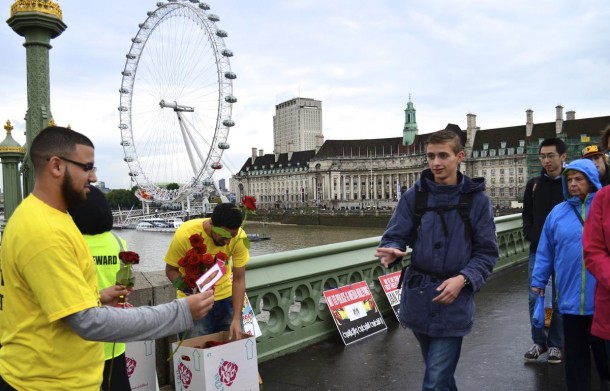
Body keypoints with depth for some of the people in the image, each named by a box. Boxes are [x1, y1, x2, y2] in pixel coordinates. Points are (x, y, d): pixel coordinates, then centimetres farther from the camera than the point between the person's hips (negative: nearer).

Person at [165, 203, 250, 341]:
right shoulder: (184, 234, -26)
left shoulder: (239, 236, -21)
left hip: (226, 296, 2)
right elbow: (171, 270, -11)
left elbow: (239, 279, -16)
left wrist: (236, 319, -22)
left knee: (235, 342, 7)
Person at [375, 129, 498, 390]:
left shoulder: (477, 200, -4)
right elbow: (394, 236, -2)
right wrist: (392, 252, -25)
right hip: (417, 299, 3)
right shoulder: (413, 196, -1)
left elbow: (487, 253, -1)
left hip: (454, 302, -2)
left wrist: (463, 279, -17)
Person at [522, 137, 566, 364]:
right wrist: (532, 237, -6)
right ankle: (539, 342, 19)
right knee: (534, 297, 5)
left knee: (559, 300, 7)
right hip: (537, 251, 3)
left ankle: (555, 345, 21)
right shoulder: (534, 185, 6)